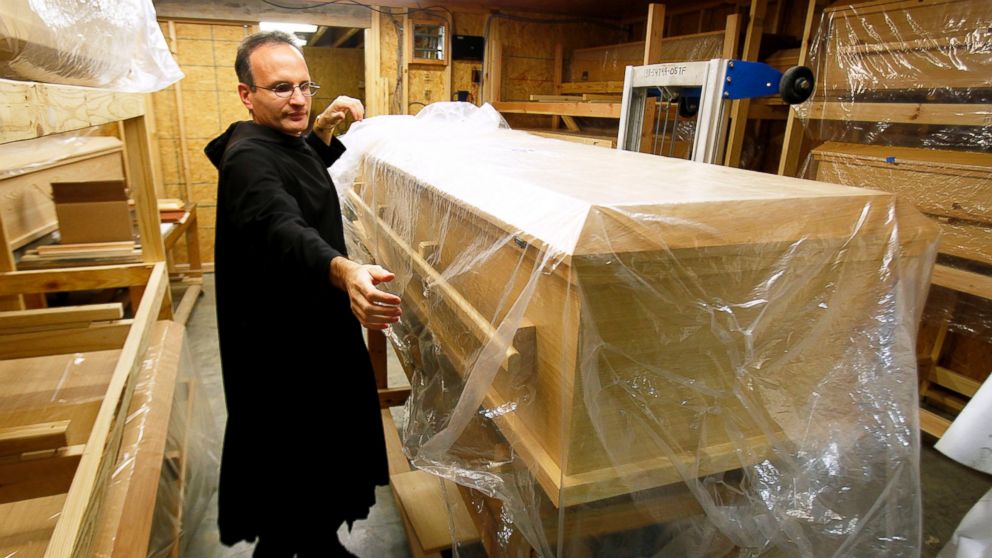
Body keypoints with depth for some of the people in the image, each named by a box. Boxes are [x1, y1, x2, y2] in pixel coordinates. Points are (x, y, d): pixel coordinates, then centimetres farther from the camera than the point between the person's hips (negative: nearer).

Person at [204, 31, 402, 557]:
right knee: (293, 463, 3)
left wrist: (322, 130, 12)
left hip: (318, 328, 10)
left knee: (330, 446, 22)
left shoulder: (288, 141, 8)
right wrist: (344, 271, -63)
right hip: (284, 349, -10)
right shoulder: (247, 158, -23)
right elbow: (284, 230, -43)